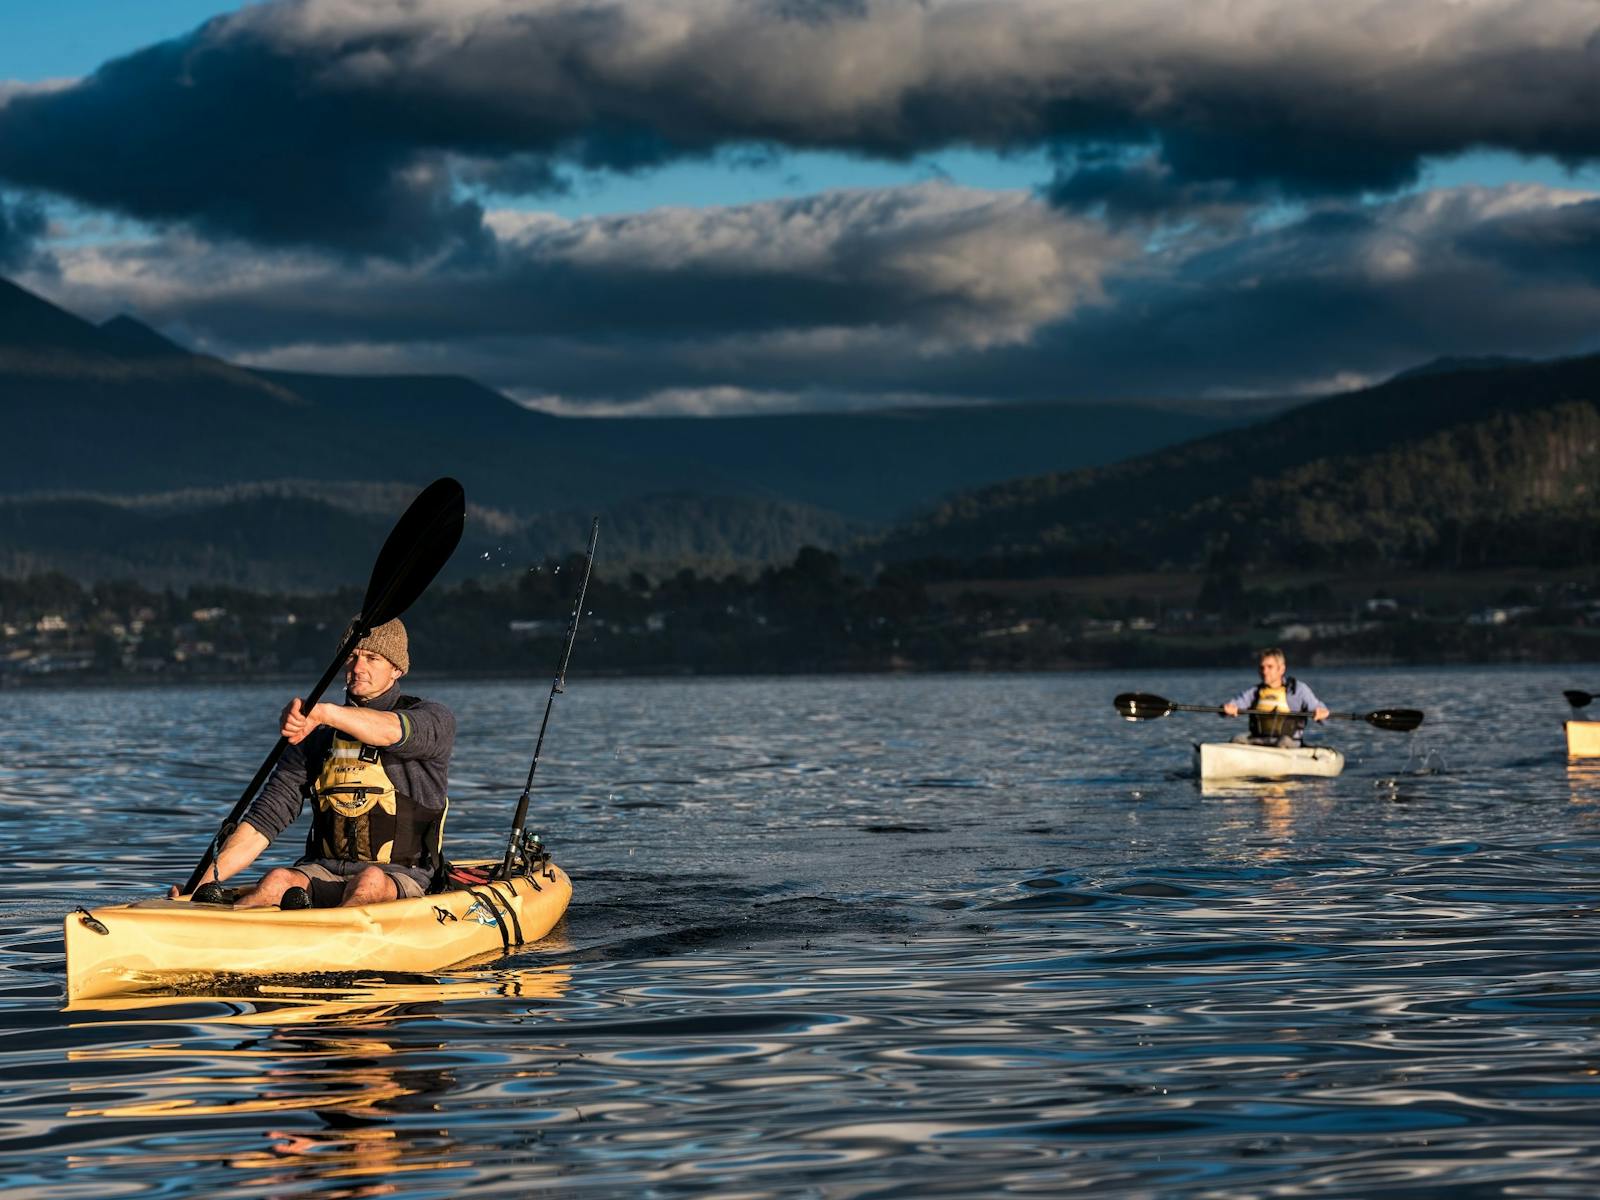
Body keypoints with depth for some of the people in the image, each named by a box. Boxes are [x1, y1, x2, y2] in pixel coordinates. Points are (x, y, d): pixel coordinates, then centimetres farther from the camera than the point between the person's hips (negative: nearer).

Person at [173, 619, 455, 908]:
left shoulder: (434, 718, 1)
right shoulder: (318, 734, 12)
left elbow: (391, 731, -26)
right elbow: (264, 819, 7)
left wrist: (324, 712, -44)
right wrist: (204, 880, -9)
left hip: (402, 879, -3)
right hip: (324, 871, 3)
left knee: (371, 880, -38)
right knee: (280, 880, -30)